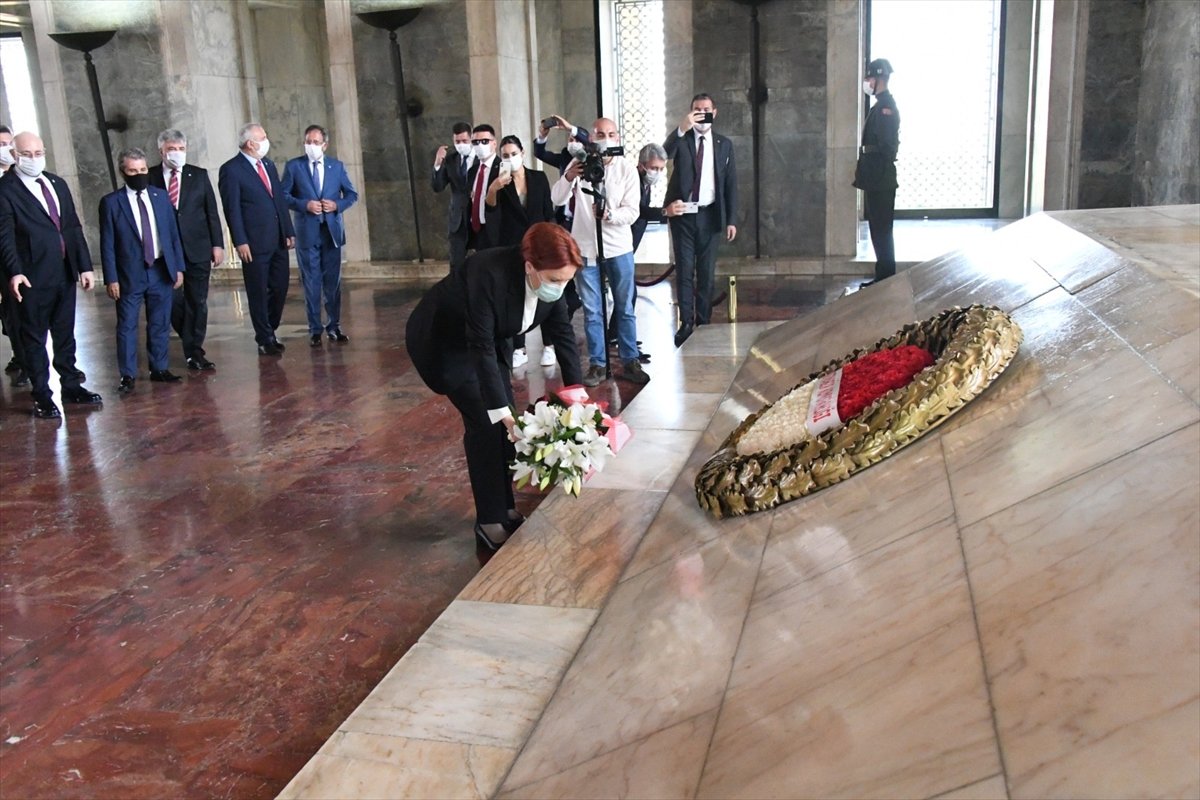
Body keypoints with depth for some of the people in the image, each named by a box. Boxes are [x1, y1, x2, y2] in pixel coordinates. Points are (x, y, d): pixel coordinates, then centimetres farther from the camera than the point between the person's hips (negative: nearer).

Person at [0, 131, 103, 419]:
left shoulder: (57, 183, 12)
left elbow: (74, 227, 13)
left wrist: (85, 265, 7)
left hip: (65, 273, 6)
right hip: (33, 277, -6)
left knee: (65, 334, 16)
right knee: (35, 339, 5)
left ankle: (71, 386, 28)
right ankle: (42, 396, 14)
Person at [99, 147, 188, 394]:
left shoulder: (161, 196, 6)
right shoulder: (111, 202, -4)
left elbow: (173, 234, 9)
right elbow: (107, 244, -5)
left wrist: (179, 267, 5)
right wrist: (111, 278, -9)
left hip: (162, 271, 3)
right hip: (130, 274, -3)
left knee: (160, 324, 10)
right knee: (127, 325, 2)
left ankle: (159, 369, 22)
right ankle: (128, 376, 9)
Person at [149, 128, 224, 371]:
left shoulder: (199, 175, 6)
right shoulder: (150, 177, 1)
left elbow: (212, 212, 6)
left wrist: (217, 244, 0)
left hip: (198, 249, 1)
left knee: (198, 302, 4)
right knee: (173, 302, 1)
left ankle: (195, 351, 13)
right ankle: (193, 348, 18)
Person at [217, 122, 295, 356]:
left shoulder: (268, 164, 14)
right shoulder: (231, 170, -8)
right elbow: (232, 209, -11)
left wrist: (289, 231, 11)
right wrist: (240, 242, -15)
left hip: (278, 240, 7)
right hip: (255, 243, -6)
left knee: (279, 288, 10)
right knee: (259, 293, 4)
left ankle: (269, 332, 27)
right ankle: (265, 340, 14)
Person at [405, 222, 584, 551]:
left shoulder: (552, 282, -18)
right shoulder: (490, 274, -39)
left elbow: (564, 336, -8)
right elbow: (481, 347, -36)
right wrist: (502, 410, -34)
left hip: (488, 338, 7)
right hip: (441, 339, -7)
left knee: (504, 420, 2)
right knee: (484, 419, -12)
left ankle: (505, 508, 16)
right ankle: (489, 521, -2)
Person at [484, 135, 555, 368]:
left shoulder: (539, 178, 0)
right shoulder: (500, 181, -3)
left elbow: (548, 211, 3)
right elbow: (491, 207, -20)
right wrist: (493, 189, -39)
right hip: (511, 247, 0)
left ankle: (548, 346, 14)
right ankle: (519, 349, 8)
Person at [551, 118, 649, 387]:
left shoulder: (627, 170, -3)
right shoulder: (579, 164, -1)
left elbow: (632, 213, -9)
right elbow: (556, 200, -9)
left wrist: (610, 214, -30)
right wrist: (568, 178, -28)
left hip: (619, 248, 0)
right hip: (585, 248, 1)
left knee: (625, 308, 7)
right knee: (592, 311, 6)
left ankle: (630, 362, 15)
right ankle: (597, 363, 14)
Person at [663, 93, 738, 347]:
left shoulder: (724, 144, 8)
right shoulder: (681, 139, 4)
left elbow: (731, 183, 6)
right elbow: (663, 154, -18)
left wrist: (731, 219, 0)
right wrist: (682, 128, -31)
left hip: (710, 215, 1)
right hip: (683, 214, -1)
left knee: (706, 272, 6)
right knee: (684, 271, 0)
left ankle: (703, 323, 13)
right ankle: (686, 323, 3)